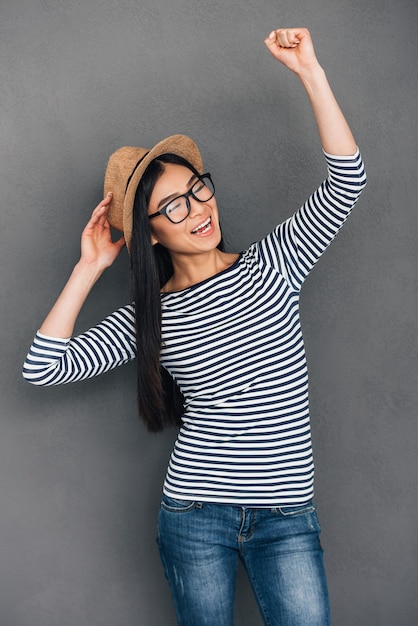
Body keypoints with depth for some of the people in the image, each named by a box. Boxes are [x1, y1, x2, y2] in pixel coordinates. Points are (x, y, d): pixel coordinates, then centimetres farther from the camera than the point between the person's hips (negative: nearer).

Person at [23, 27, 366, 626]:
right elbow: (44, 366, -7)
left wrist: (309, 71, -16)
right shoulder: (150, 316, -1)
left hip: (287, 516, 0)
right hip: (195, 515, 0)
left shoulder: (273, 263, 0)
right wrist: (88, 268, -6)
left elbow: (345, 181, -10)